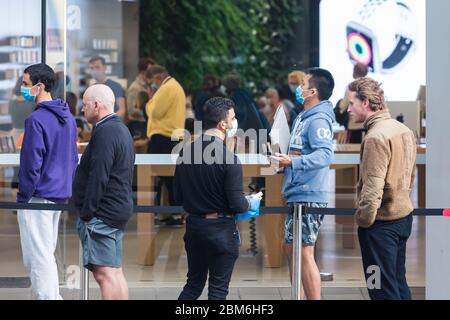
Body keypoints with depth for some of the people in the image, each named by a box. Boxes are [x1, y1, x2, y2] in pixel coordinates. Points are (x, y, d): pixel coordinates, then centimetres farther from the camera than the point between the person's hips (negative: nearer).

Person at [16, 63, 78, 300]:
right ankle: (53, 295, 19)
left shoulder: (37, 119, -17)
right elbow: (74, 158, 16)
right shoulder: (68, 118, 11)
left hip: (38, 197, -9)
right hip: (60, 196, 9)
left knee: (38, 258, -3)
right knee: (46, 255, 17)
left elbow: (32, 163, -17)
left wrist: (23, 197, -8)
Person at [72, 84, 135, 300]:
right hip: (118, 210, 11)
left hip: (102, 214, -11)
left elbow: (98, 177, -21)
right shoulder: (121, 129, 19)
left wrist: (87, 212, -18)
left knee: (104, 274, -13)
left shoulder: (105, 132, -15)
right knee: (115, 272, 12)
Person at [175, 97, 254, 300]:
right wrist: (249, 204, 4)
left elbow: (179, 197, 7)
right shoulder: (228, 158, -18)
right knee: (218, 289, 4)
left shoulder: (185, 152, 1)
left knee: (194, 283, 18)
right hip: (221, 228, -6)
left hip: (193, 225, 6)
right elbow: (237, 204, -18)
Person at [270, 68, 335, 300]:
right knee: (291, 250, 17)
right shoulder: (305, 117, 16)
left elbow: (324, 154, -30)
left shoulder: (319, 120, -15)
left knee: (305, 254, -8)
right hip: (298, 194, 11)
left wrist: (292, 162, -39)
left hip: (308, 196, -11)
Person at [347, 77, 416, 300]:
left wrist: (363, 219, -14)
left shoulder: (376, 136, -18)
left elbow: (373, 185, -23)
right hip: (403, 216, 9)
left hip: (381, 222, -9)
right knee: (399, 283, 16)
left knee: (383, 289, -4)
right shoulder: (404, 130, 9)